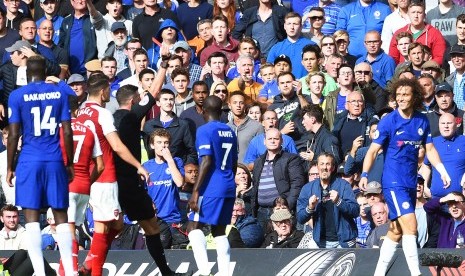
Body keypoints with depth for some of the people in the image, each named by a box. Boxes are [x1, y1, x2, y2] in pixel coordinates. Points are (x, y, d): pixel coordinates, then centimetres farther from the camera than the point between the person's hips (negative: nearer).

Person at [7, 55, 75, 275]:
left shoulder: (17, 96, -1)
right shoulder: (59, 92, 5)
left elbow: (13, 135, -3)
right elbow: (67, 132, 3)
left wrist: (9, 167, 5)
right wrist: (70, 163, 12)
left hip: (29, 162, -2)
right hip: (55, 161, 2)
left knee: (32, 216, 0)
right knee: (61, 215, 8)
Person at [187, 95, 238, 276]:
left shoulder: (204, 131, -9)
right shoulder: (230, 132, 14)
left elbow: (207, 162, -17)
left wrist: (195, 192, -18)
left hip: (211, 188, -7)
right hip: (228, 188, 7)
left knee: (193, 226, -3)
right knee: (219, 231, 10)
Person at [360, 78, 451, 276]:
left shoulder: (422, 121, 5)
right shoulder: (388, 121, -9)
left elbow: (430, 149, 14)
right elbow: (373, 150, -10)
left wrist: (442, 171, 4)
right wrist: (364, 174, -21)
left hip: (411, 183, 6)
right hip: (394, 182, -6)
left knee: (397, 230, 11)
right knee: (410, 224, -17)